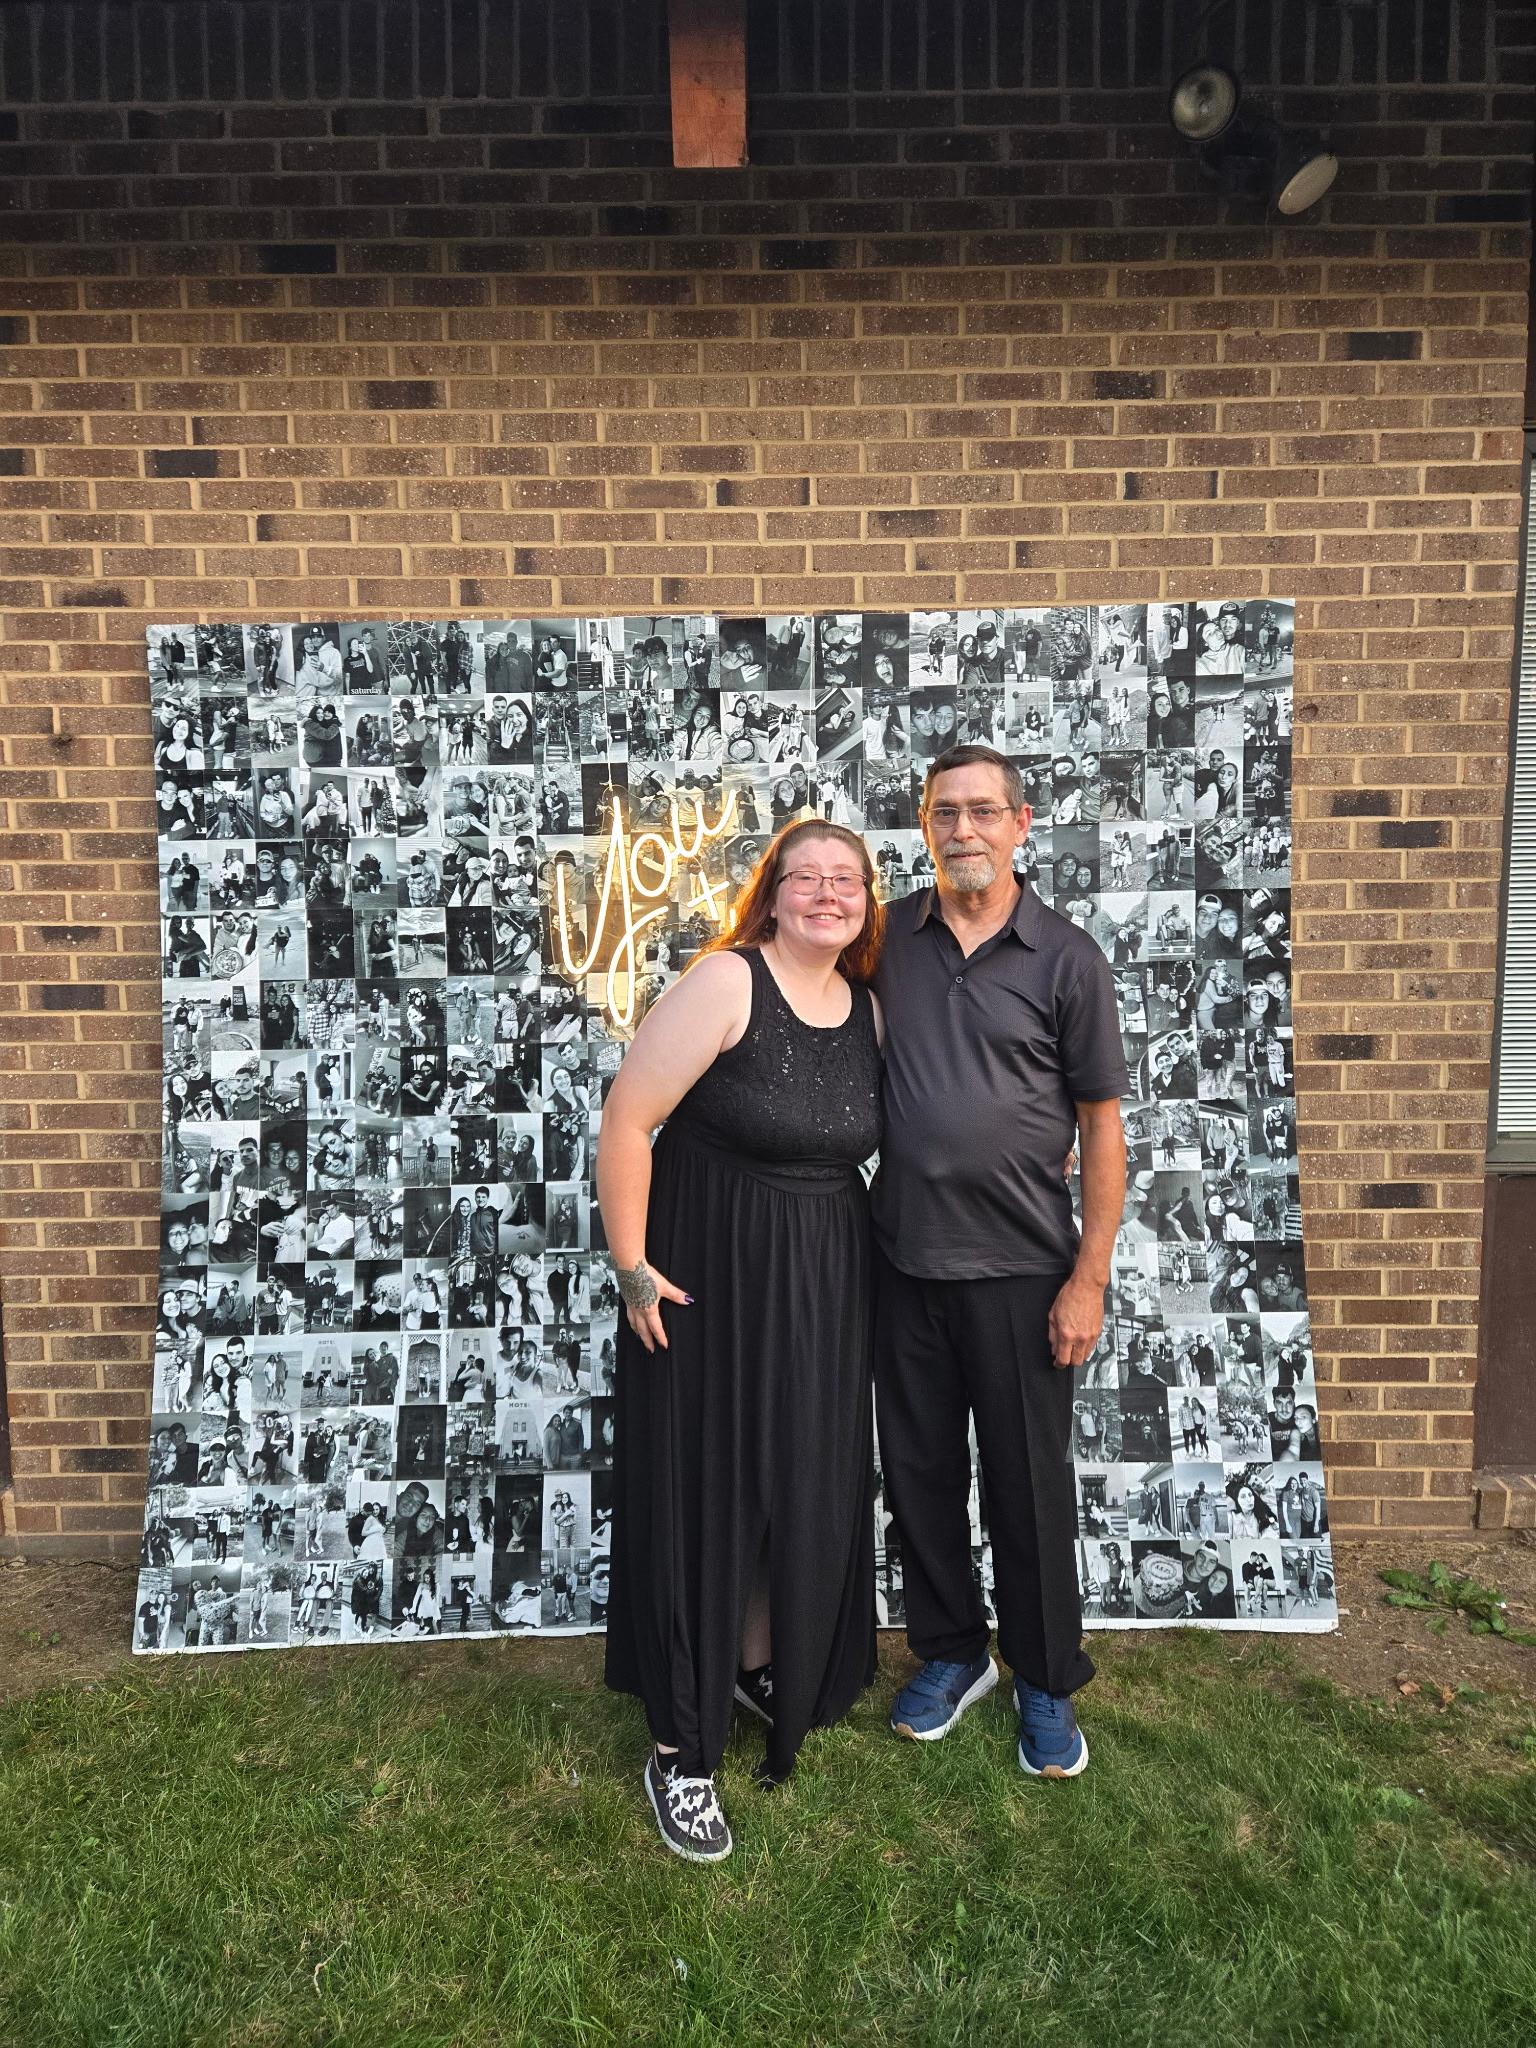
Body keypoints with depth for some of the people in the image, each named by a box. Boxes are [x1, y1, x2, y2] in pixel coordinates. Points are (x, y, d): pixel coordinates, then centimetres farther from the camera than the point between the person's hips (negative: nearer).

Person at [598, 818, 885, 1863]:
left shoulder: (868, 1012, 3)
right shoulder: (726, 983, -16)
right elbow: (627, 1119, -18)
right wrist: (633, 1268, -17)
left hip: (826, 1283, 6)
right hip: (710, 1271, -6)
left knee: (806, 1485, 17)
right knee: (703, 1488, 5)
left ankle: (766, 1669, 43)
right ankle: (682, 1749, 23)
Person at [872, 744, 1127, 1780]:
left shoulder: (1067, 957, -6)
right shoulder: (889, 938, 2)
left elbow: (1102, 1122, -5)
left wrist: (1089, 1279, -8)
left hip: (1021, 1269, -3)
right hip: (906, 1260, 3)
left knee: (1029, 1486, 10)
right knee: (919, 1471, 15)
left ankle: (1047, 1685, 33)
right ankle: (951, 1652, 38)